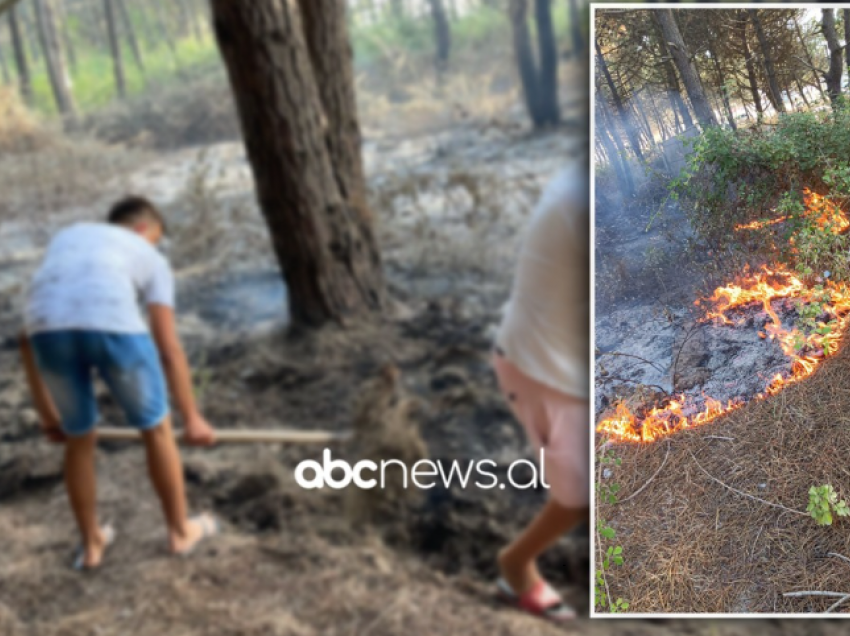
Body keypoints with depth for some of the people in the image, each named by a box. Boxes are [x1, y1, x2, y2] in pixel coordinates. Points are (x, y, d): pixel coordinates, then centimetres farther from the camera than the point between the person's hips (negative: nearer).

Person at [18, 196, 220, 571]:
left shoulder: (65, 239, 38)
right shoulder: (149, 257, 28)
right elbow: (169, 350, 20)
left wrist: (46, 413, 40)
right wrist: (192, 418, 28)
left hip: (48, 327, 3)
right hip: (111, 324, -3)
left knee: (79, 437, 25)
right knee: (156, 427, 20)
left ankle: (91, 544, 40)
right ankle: (181, 530, 36)